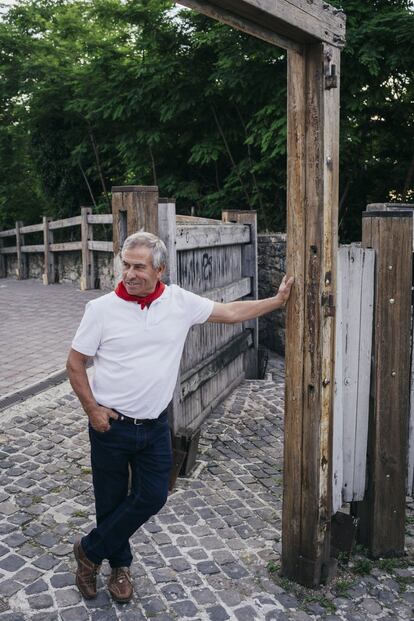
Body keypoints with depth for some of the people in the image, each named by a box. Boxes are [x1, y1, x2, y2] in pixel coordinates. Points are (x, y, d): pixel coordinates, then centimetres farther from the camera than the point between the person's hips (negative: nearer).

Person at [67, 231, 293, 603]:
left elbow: (230, 312, 4)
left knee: (153, 496, 5)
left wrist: (278, 301, 4)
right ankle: (120, 565, 37)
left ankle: (90, 551, 27)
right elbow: (75, 363, -3)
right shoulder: (102, 309, -11)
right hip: (111, 425, -2)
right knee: (111, 501, 10)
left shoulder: (179, 302, -4)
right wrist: (92, 409, -9)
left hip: (154, 426, 3)